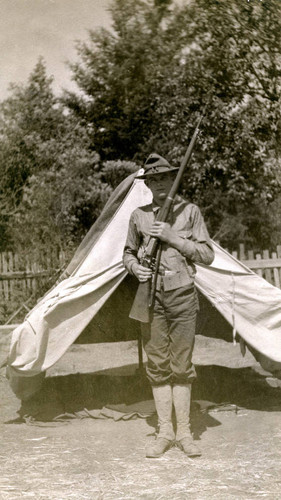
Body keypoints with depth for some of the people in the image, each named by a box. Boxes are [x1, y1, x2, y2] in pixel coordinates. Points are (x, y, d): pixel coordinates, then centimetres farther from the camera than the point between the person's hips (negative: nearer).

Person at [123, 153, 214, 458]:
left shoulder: (189, 211, 2)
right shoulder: (139, 216, 7)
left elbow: (207, 255, -1)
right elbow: (128, 253, 18)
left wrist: (173, 237, -12)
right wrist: (135, 267, -5)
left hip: (182, 295, -1)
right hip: (151, 296, 2)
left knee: (181, 366, 1)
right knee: (157, 366, 4)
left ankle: (184, 432, 11)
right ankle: (165, 432, 13)